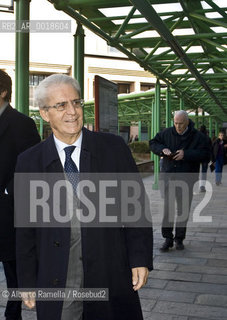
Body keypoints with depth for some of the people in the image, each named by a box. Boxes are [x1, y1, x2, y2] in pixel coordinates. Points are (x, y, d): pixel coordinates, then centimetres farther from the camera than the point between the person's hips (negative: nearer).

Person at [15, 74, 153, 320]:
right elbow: (25, 229, 4)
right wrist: (28, 282, 4)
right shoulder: (29, 162, 1)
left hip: (111, 278, 0)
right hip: (55, 283, 0)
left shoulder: (113, 148, -1)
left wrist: (140, 259, -5)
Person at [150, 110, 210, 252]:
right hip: (169, 176, 1)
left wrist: (186, 154, -21)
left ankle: (179, 239, 20)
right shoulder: (167, 133, 3)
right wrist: (162, 149, -8)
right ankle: (168, 239, 4)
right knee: (168, 208, -4)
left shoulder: (198, 136, -3)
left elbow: (205, 155, -10)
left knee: (183, 210, 7)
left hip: (186, 178, -1)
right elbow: (153, 143, 14)